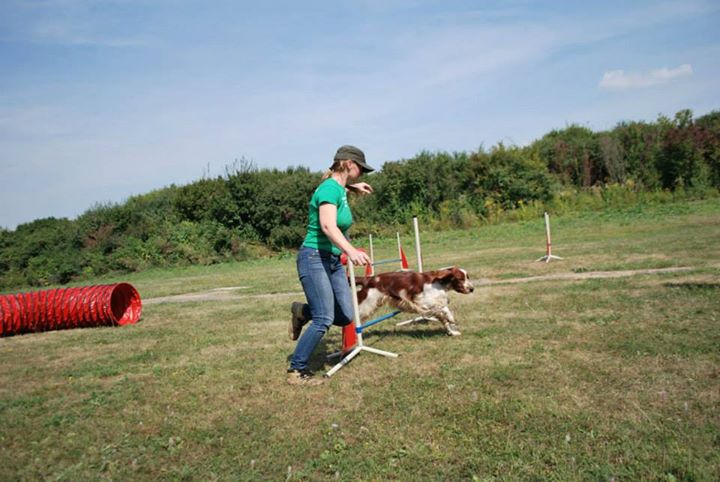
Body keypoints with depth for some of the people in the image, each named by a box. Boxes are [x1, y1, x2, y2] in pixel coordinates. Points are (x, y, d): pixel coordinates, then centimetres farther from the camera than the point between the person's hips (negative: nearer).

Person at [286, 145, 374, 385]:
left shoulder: (338, 188, 11)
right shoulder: (330, 188, -15)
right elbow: (328, 226, -33)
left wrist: (352, 188, 36)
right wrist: (350, 250, -46)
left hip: (333, 260, 9)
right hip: (314, 258, -9)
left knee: (345, 316, 1)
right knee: (324, 320, -13)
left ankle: (302, 312, 22)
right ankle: (297, 370, -1)